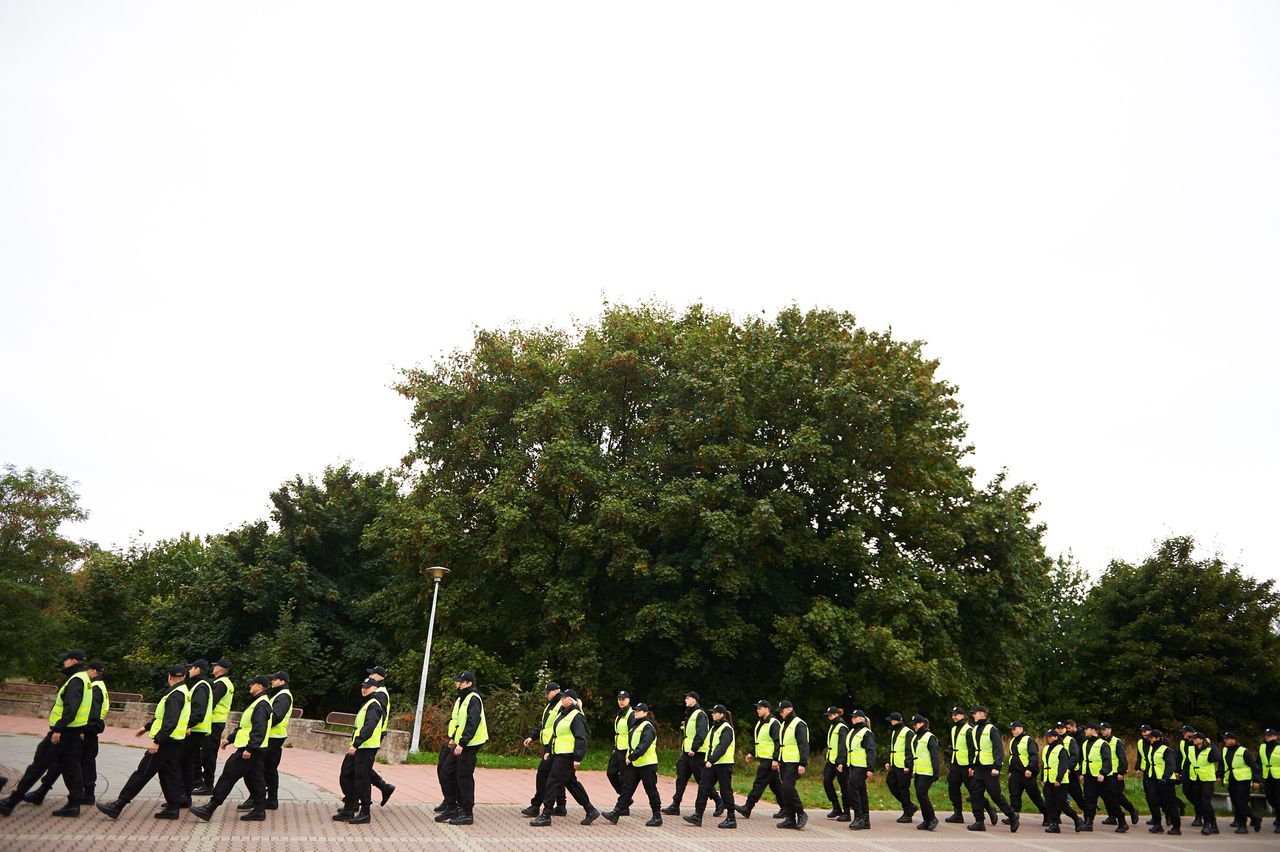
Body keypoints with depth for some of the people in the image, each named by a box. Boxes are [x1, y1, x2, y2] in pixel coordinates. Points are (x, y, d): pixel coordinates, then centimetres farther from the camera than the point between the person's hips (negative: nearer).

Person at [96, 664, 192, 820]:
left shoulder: (174, 696, -18)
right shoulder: (183, 693, 13)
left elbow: (171, 722, -28)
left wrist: (157, 741, -28)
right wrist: (147, 728, 29)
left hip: (166, 743, -9)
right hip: (175, 743, 9)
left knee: (142, 774, -4)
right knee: (169, 775, 13)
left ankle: (117, 806, 0)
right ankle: (173, 808, 15)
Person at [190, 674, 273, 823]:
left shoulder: (261, 705, -17)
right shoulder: (258, 702, 18)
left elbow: (259, 730, -25)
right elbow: (245, 727, 25)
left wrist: (250, 749, -28)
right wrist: (230, 739, 23)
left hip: (250, 751, -10)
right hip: (256, 750, 10)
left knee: (228, 776, -5)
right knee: (254, 779, 12)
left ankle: (210, 808, 0)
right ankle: (259, 810, 15)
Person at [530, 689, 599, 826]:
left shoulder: (576, 716, -14)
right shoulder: (561, 714, 15)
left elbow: (581, 739, -18)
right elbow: (555, 735, 23)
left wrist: (577, 758, -22)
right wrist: (549, 751, 22)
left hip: (567, 757, -10)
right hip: (559, 755, 10)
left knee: (553, 783, -7)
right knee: (571, 783, 14)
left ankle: (545, 816, 1)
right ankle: (590, 811, 22)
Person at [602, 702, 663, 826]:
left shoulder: (648, 727, -14)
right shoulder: (635, 725, 16)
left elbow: (644, 745, -26)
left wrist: (631, 757, -28)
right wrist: (629, 757, 14)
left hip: (647, 764, -9)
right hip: (633, 764, 9)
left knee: (651, 791, 0)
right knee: (626, 788, 4)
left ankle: (657, 817, 11)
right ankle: (616, 813, 3)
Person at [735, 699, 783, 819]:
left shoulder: (774, 723, -14)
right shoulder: (760, 723, 16)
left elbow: (778, 742, -19)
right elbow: (756, 741, 25)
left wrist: (775, 759, -23)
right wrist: (751, 753, 14)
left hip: (769, 760, -10)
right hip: (763, 759, 10)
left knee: (759, 783, -7)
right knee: (774, 784, 13)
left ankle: (747, 808, -5)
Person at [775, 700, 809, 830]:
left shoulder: (799, 724, -11)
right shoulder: (784, 724, 18)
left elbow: (804, 745, -16)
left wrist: (802, 764, -21)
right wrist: (779, 761, 23)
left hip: (794, 763, -9)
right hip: (784, 763, 9)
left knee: (788, 787, -17)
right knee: (785, 789, 6)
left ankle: (801, 814, -4)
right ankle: (790, 819, 11)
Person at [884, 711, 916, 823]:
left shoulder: (908, 732, -12)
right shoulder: (894, 732, 17)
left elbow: (910, 750, -16)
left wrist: (907, 765, -20)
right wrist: (889, 762, 19)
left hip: (904, 767, -9)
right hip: (895, 766, 9)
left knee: (903, 789, -4)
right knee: (890, 783, 7)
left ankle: (908, 815, 7)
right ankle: (910, 807, 20)